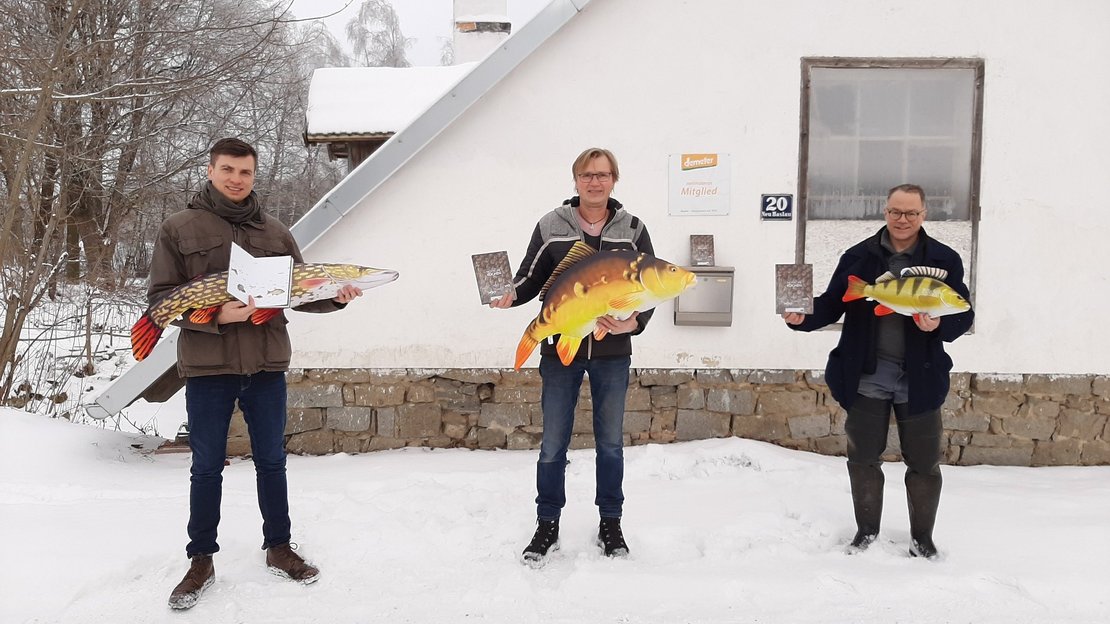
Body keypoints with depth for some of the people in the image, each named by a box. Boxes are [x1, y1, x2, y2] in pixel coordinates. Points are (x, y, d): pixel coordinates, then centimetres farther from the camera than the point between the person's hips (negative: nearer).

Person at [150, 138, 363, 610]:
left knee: (271, 460, 12)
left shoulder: (274, 232, 9)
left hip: (266, 365, 3)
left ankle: (278, 548, 27)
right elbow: (160, 297, -5)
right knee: (207, 466, 8)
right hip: (207, 366, -3)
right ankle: (201, 561, 22)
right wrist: (216, 316, -20)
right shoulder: (180, 228, 0)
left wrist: (334, 296, -10)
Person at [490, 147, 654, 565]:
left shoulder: (632, 230, 0)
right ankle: (547, 526, 21)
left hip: (612, 353, 1)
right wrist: (510, 295, -19)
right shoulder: (550, 227, -2)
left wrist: (634, 322, -15)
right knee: (553, 445, 5)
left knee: (610, 443, 12)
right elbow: (531, 278, 2)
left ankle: (610, 524, 27)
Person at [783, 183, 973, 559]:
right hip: (866, 376, 1)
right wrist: (803, 317, -17)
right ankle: (866, 531, 29)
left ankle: (922, 537, 28)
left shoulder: (944, 260, -1)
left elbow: (963, 314, 0)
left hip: (919, 378, 0)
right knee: (863, 457, 11)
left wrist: (940, 325, -21)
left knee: (923, 461, 10)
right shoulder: (859, 257, 1)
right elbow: (832, 304, 2)